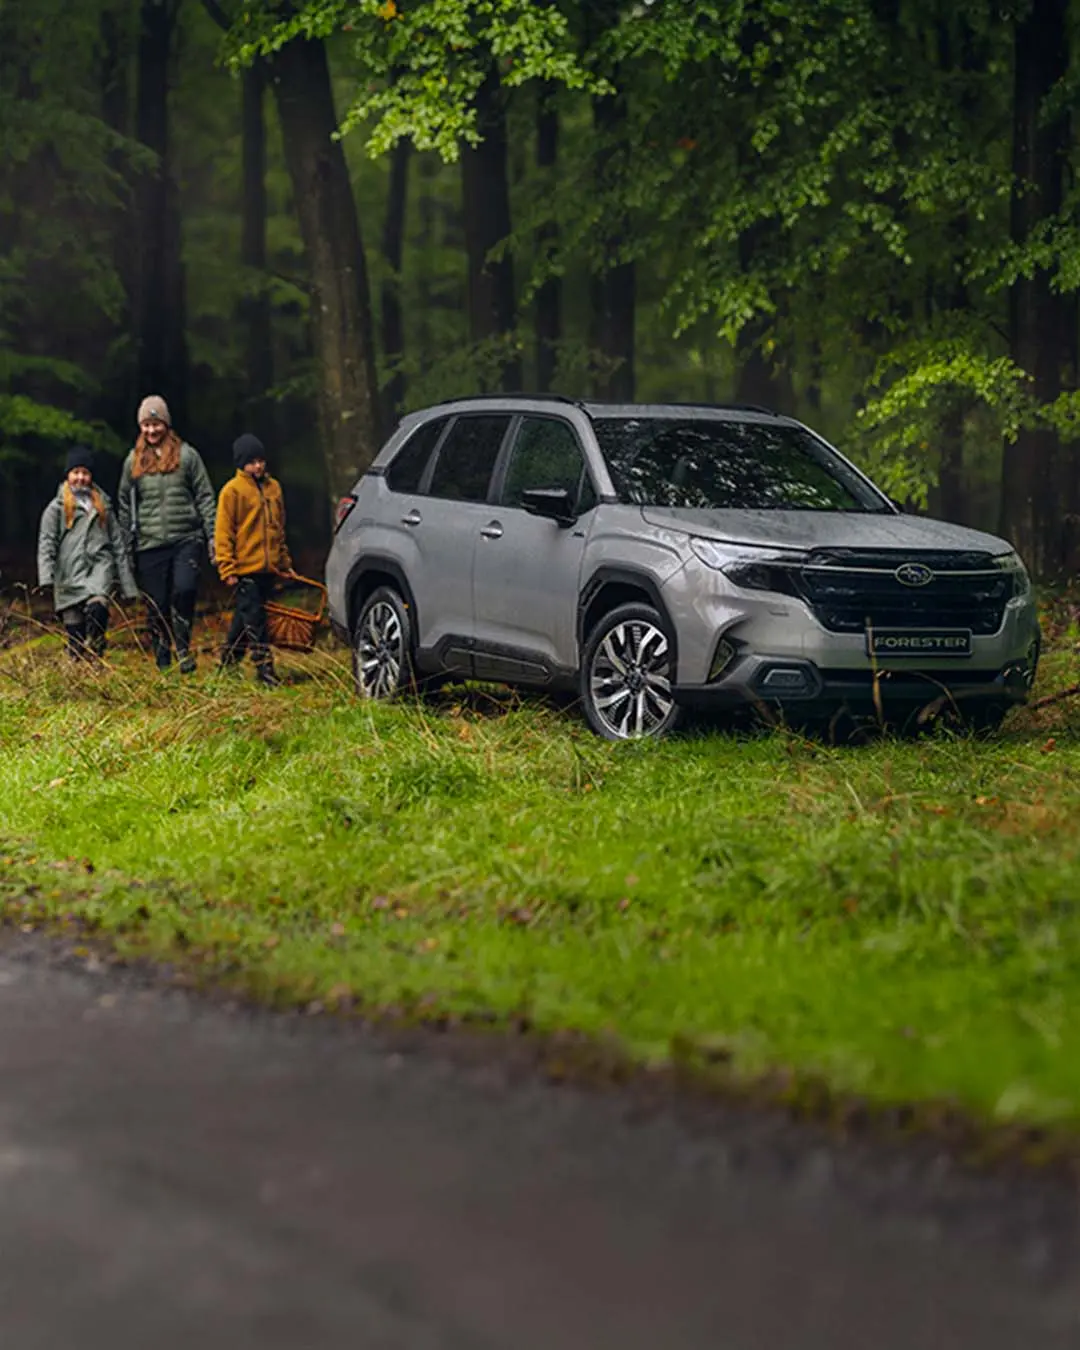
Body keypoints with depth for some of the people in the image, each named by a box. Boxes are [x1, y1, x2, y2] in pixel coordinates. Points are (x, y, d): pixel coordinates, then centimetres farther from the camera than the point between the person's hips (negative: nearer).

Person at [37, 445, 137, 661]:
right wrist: (46, 578, -12)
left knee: (97, 607, -30)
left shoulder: (103, 505, 20)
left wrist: (127, 585, 15)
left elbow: (117, 543, 20)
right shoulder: (56, 508, 12)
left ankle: (95, 657, -28)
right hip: (70, 575, 0)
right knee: (74, 631, -3)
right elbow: (46, 544, 4)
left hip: (99, 566, 0)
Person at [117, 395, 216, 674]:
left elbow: (205, 497, 5)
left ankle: (183, 648, -4)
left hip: (186, 539, -2)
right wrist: (125, 548, 11)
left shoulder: (187, 455, 5)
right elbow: (125, 506, 15)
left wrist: (212, 537, -1)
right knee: (156, 606, 2)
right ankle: (163, 665, 14)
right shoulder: (134, 461, 10)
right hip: (150, 544, 2)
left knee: (184, 589, -23)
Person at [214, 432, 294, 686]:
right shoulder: (232, 490, -5)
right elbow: (223, 532, -6)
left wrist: (285, 562, 22)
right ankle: (264, 667, -9)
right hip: (245, 569, -6)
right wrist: (227, 569, -12)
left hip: (268, 569, 6)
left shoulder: (273, 487, 14)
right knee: (254, 619, -7)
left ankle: (228, 663, 23)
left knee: (244, 618, 13)